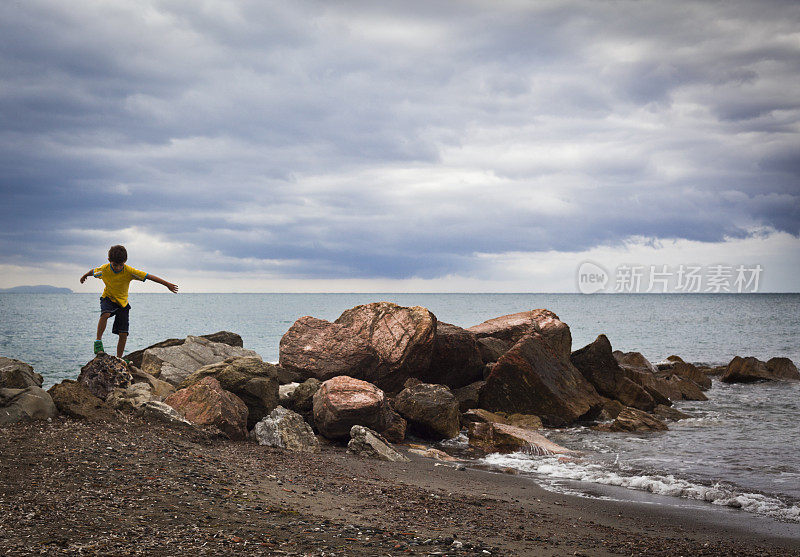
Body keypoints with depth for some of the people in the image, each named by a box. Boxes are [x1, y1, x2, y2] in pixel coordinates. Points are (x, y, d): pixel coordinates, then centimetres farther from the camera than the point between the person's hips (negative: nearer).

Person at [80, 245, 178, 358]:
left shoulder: (129, 271, -23)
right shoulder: (104, 269, -18)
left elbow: (149, 276, -22)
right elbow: (93, 272, 5)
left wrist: (167, 284, -23)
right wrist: (84, 276, 27)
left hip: (122, 302, 1)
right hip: (108, 298, 0)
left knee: (123, 334, -5)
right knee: (105, 314, -36)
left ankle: (118, 359, 8)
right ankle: (98, 341, -21)